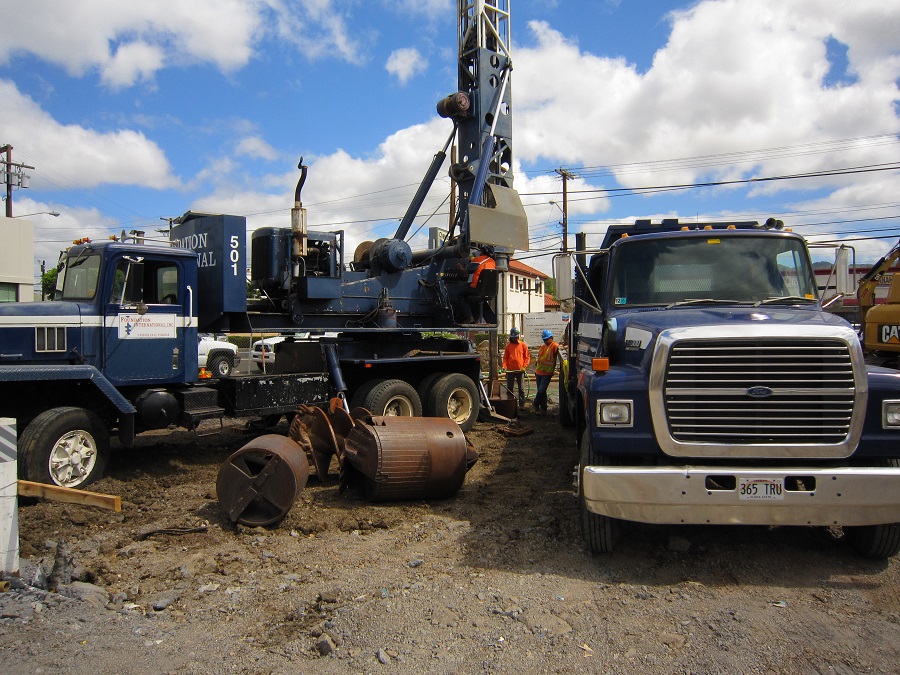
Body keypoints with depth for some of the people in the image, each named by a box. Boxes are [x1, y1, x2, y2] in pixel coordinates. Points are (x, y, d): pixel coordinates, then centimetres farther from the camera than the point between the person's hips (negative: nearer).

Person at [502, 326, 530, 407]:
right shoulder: (508, 345, 7)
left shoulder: (523, 345, 2)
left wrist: (524, 366, -9)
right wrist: (504, 365, -7)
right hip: (510, 370, 2)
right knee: (509, 388, 6)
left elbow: (527, 357, 3)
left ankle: (521, 404, 8)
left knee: (521, 388, 2)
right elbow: (505, 357, 9)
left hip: (520, 370, -2)